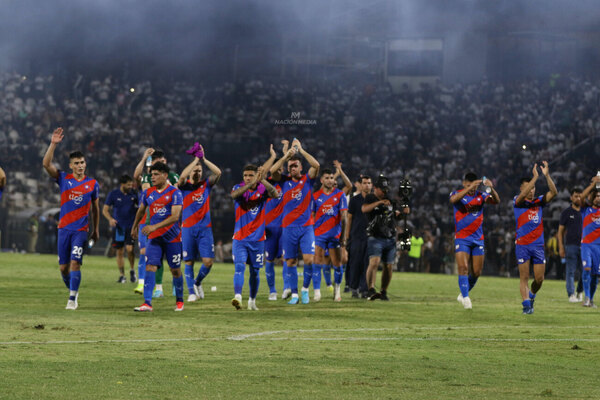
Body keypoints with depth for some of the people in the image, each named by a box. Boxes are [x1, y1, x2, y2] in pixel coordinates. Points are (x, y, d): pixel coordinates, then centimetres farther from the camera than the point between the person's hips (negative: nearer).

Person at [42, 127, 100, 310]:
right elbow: (46, 164, -10)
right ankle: (72, 291, 29)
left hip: (81, 230, -2)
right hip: (64, 228, 2)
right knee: (63, 266, 5)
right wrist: (53, 144, -20)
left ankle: (72, 299, -10)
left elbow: (95, 207, 15)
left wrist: (96, 229, 17)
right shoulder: (63, 179, 3)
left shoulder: (92, 184, 4)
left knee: (75, 263, -14)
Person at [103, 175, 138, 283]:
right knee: (119, 252, 3)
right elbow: (105, 210, 2)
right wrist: (110, 219, -16)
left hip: (131, 226, -1)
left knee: (129, 249, -15)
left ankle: (132, 270, 7)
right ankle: (122, 275, 13)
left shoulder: (134, 194, 1)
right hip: (118, 227, 1)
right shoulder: (113, 194, -1)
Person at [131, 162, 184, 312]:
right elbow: (141, 211, 24)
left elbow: (175, 216, -20)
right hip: (154, 238, 3)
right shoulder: (148, 193, 6)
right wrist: (135, 227, 34)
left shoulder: (175, 193, -11)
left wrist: (154, 227, -27)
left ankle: (179, 301, 26)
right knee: (150, 267, -12)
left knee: (175, 270, 6)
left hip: (172, 237, -3)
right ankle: (147, 303, -19)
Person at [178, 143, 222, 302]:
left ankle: (197, 282, 20)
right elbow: (182, 176, -20)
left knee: (208, 261, -6)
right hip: (188, 228, -2)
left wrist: (203, 159, -10)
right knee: (189, 262, -1)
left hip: (205, 229, 2)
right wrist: (196, 159, -15)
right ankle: (192, 292, 7)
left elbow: (218, 172, -6)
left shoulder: (206, 184, 9)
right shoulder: (185, 186, 2)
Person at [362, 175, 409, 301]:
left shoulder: (390, 200, 16)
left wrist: (403, 212, 1)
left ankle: (384, 292, 20)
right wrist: (379, 202, -27)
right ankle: (371, 290, -29)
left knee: (389, 266, 7)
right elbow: (364, 209, -19)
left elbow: (396, 215, 23)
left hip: (390, 238, 5)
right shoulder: (370, 198, 1)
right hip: (375, 237, -5)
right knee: (374, 262, -23)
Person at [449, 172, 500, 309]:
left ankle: (463, 294, 25)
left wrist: (491, 188, -35)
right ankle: (466, 298, -14)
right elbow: (453, 199, -28)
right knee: (463, 268, -16)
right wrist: (469, 188, -40)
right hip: (462, 239, -3)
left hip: (478, 238, 3)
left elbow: (496, 201, -15)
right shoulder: (457, 194, -4)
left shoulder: (481, 196, 2)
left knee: (477, 272, 5)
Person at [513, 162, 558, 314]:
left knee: (539, 278, 3)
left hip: (538, 245, 3)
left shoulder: (539, 202, 9)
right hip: (522, 245, -3)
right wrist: (535, 177, -28)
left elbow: (553, 192, -5)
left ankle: (532, 295, 29)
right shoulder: (517, 202, 0)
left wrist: (547, 175, -18)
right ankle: (526, 304, -1)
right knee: (524, 277, -4)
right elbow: (523, 196, -22)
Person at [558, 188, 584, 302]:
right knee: (570, 271, -6)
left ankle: (580, 292, 21)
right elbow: (560, 231, 4)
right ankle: (571, 295, -7)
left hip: (583, 246, 3)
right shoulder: (566, 212, 4)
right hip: (571, 245, -3)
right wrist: (561, 248, -5)